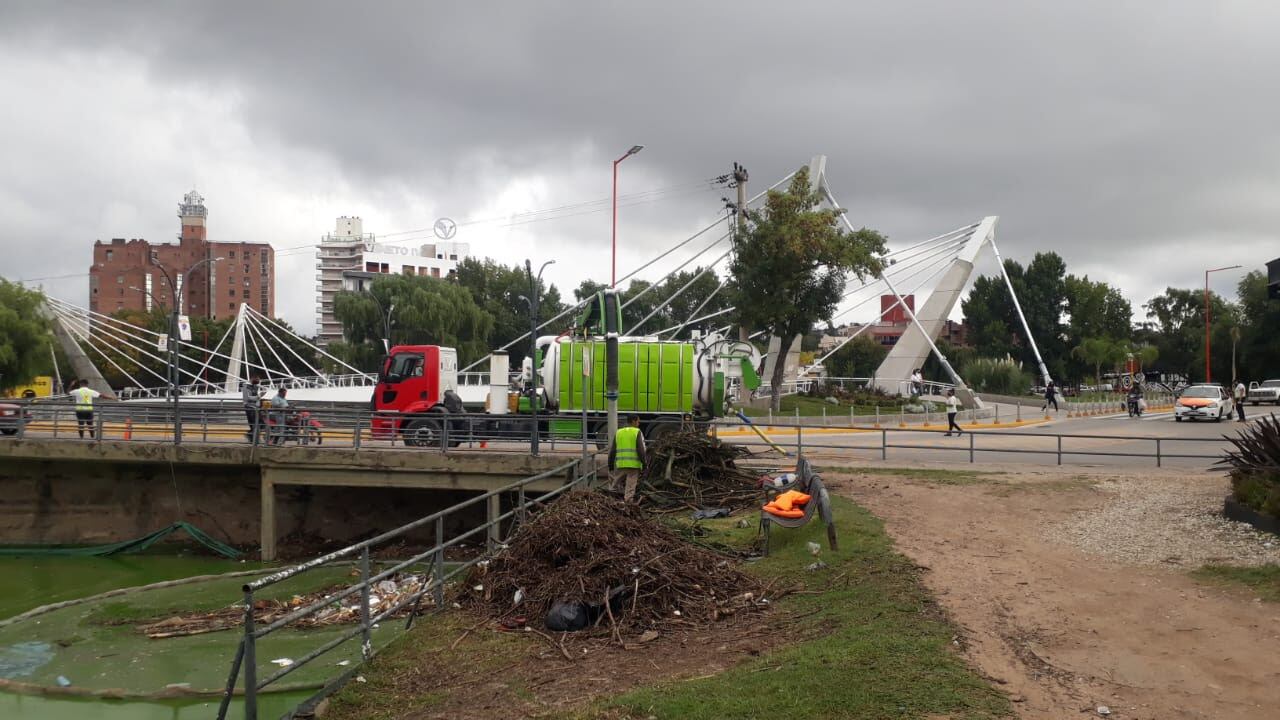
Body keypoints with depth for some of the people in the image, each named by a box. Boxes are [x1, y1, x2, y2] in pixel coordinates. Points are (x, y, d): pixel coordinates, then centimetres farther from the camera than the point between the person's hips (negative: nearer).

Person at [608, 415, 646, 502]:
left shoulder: (618, 432, 12)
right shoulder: (637, 432, -1)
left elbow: (612, 451, 12)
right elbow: (641, 450, -9)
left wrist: (610, 465, 17)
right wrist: (644, 463, -3)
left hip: (620, 464, 4)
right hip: (633, 465, -4)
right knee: (630, 488, 0)